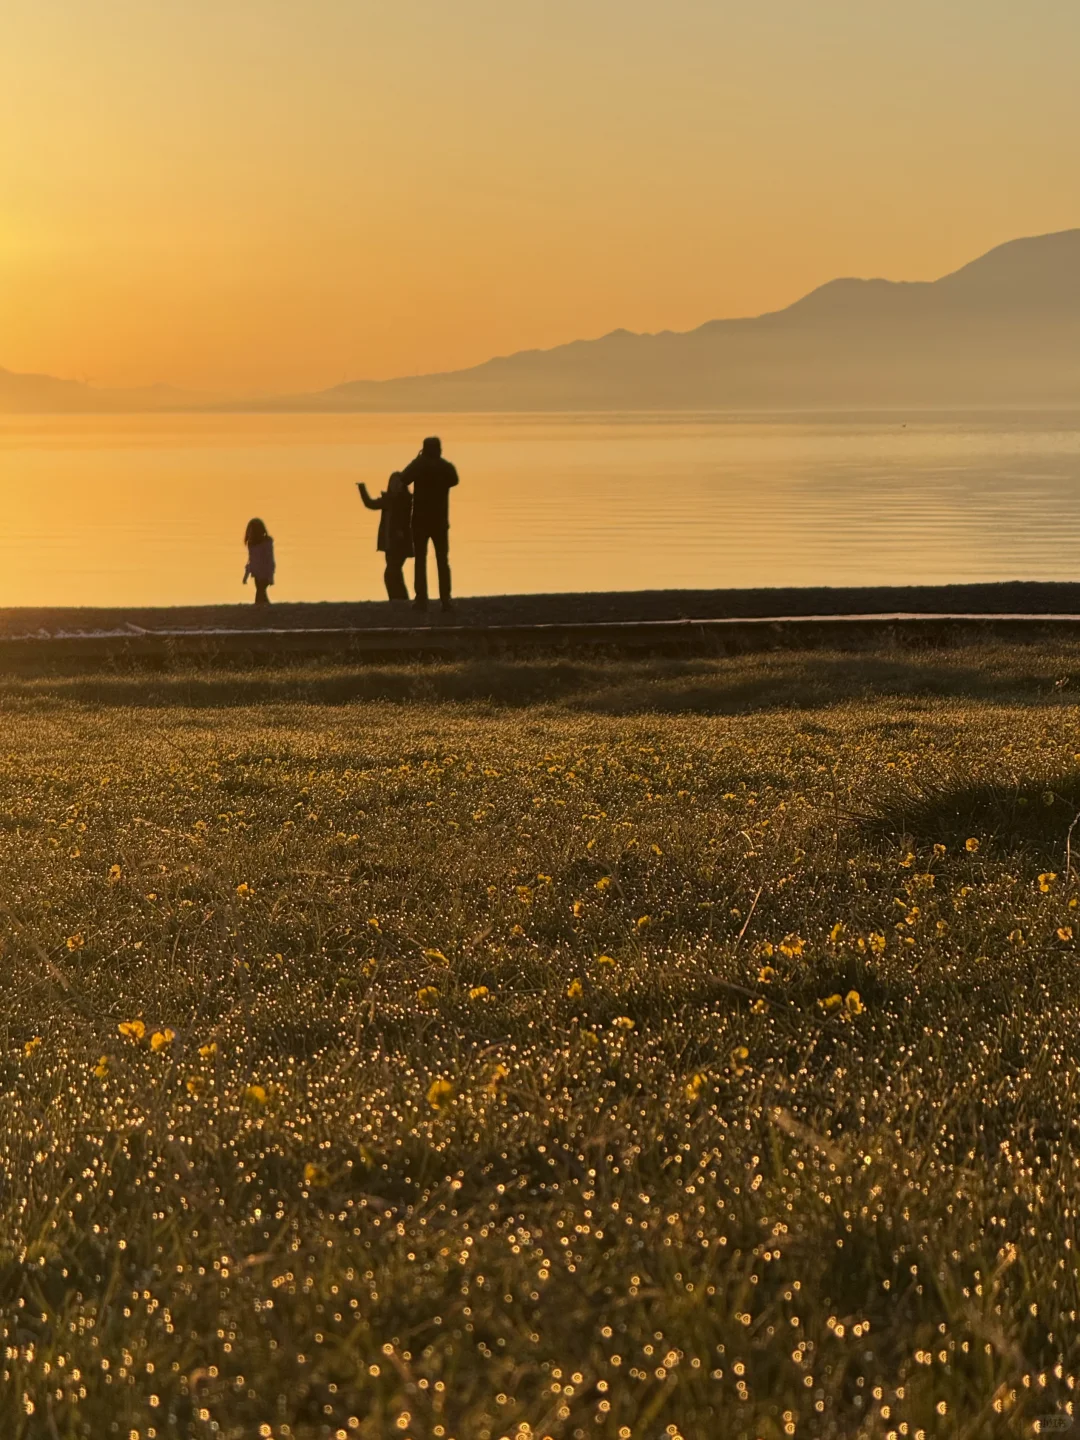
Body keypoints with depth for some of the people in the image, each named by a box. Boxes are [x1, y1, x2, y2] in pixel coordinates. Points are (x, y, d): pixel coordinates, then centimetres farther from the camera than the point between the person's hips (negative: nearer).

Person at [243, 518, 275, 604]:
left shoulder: (267, 542, -13)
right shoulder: (252, 542, 7)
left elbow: (270, 559, -13)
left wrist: (270, 577, -15)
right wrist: (246, 575, 13)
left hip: (265, 574, -7)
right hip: (257, 574, 7)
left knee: (259, 598, -12)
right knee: (262, 597, 12)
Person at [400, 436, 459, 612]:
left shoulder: (419, 466, -10)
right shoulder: (447, 467, -2)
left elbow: (404, 479, -2)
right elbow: (454, 481, 17)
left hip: (420, 520, -1)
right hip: (440, 521, 1)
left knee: (421, 560, 4)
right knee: (442, 560, 6)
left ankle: (421, 599, -2)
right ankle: (445, 599, -1)